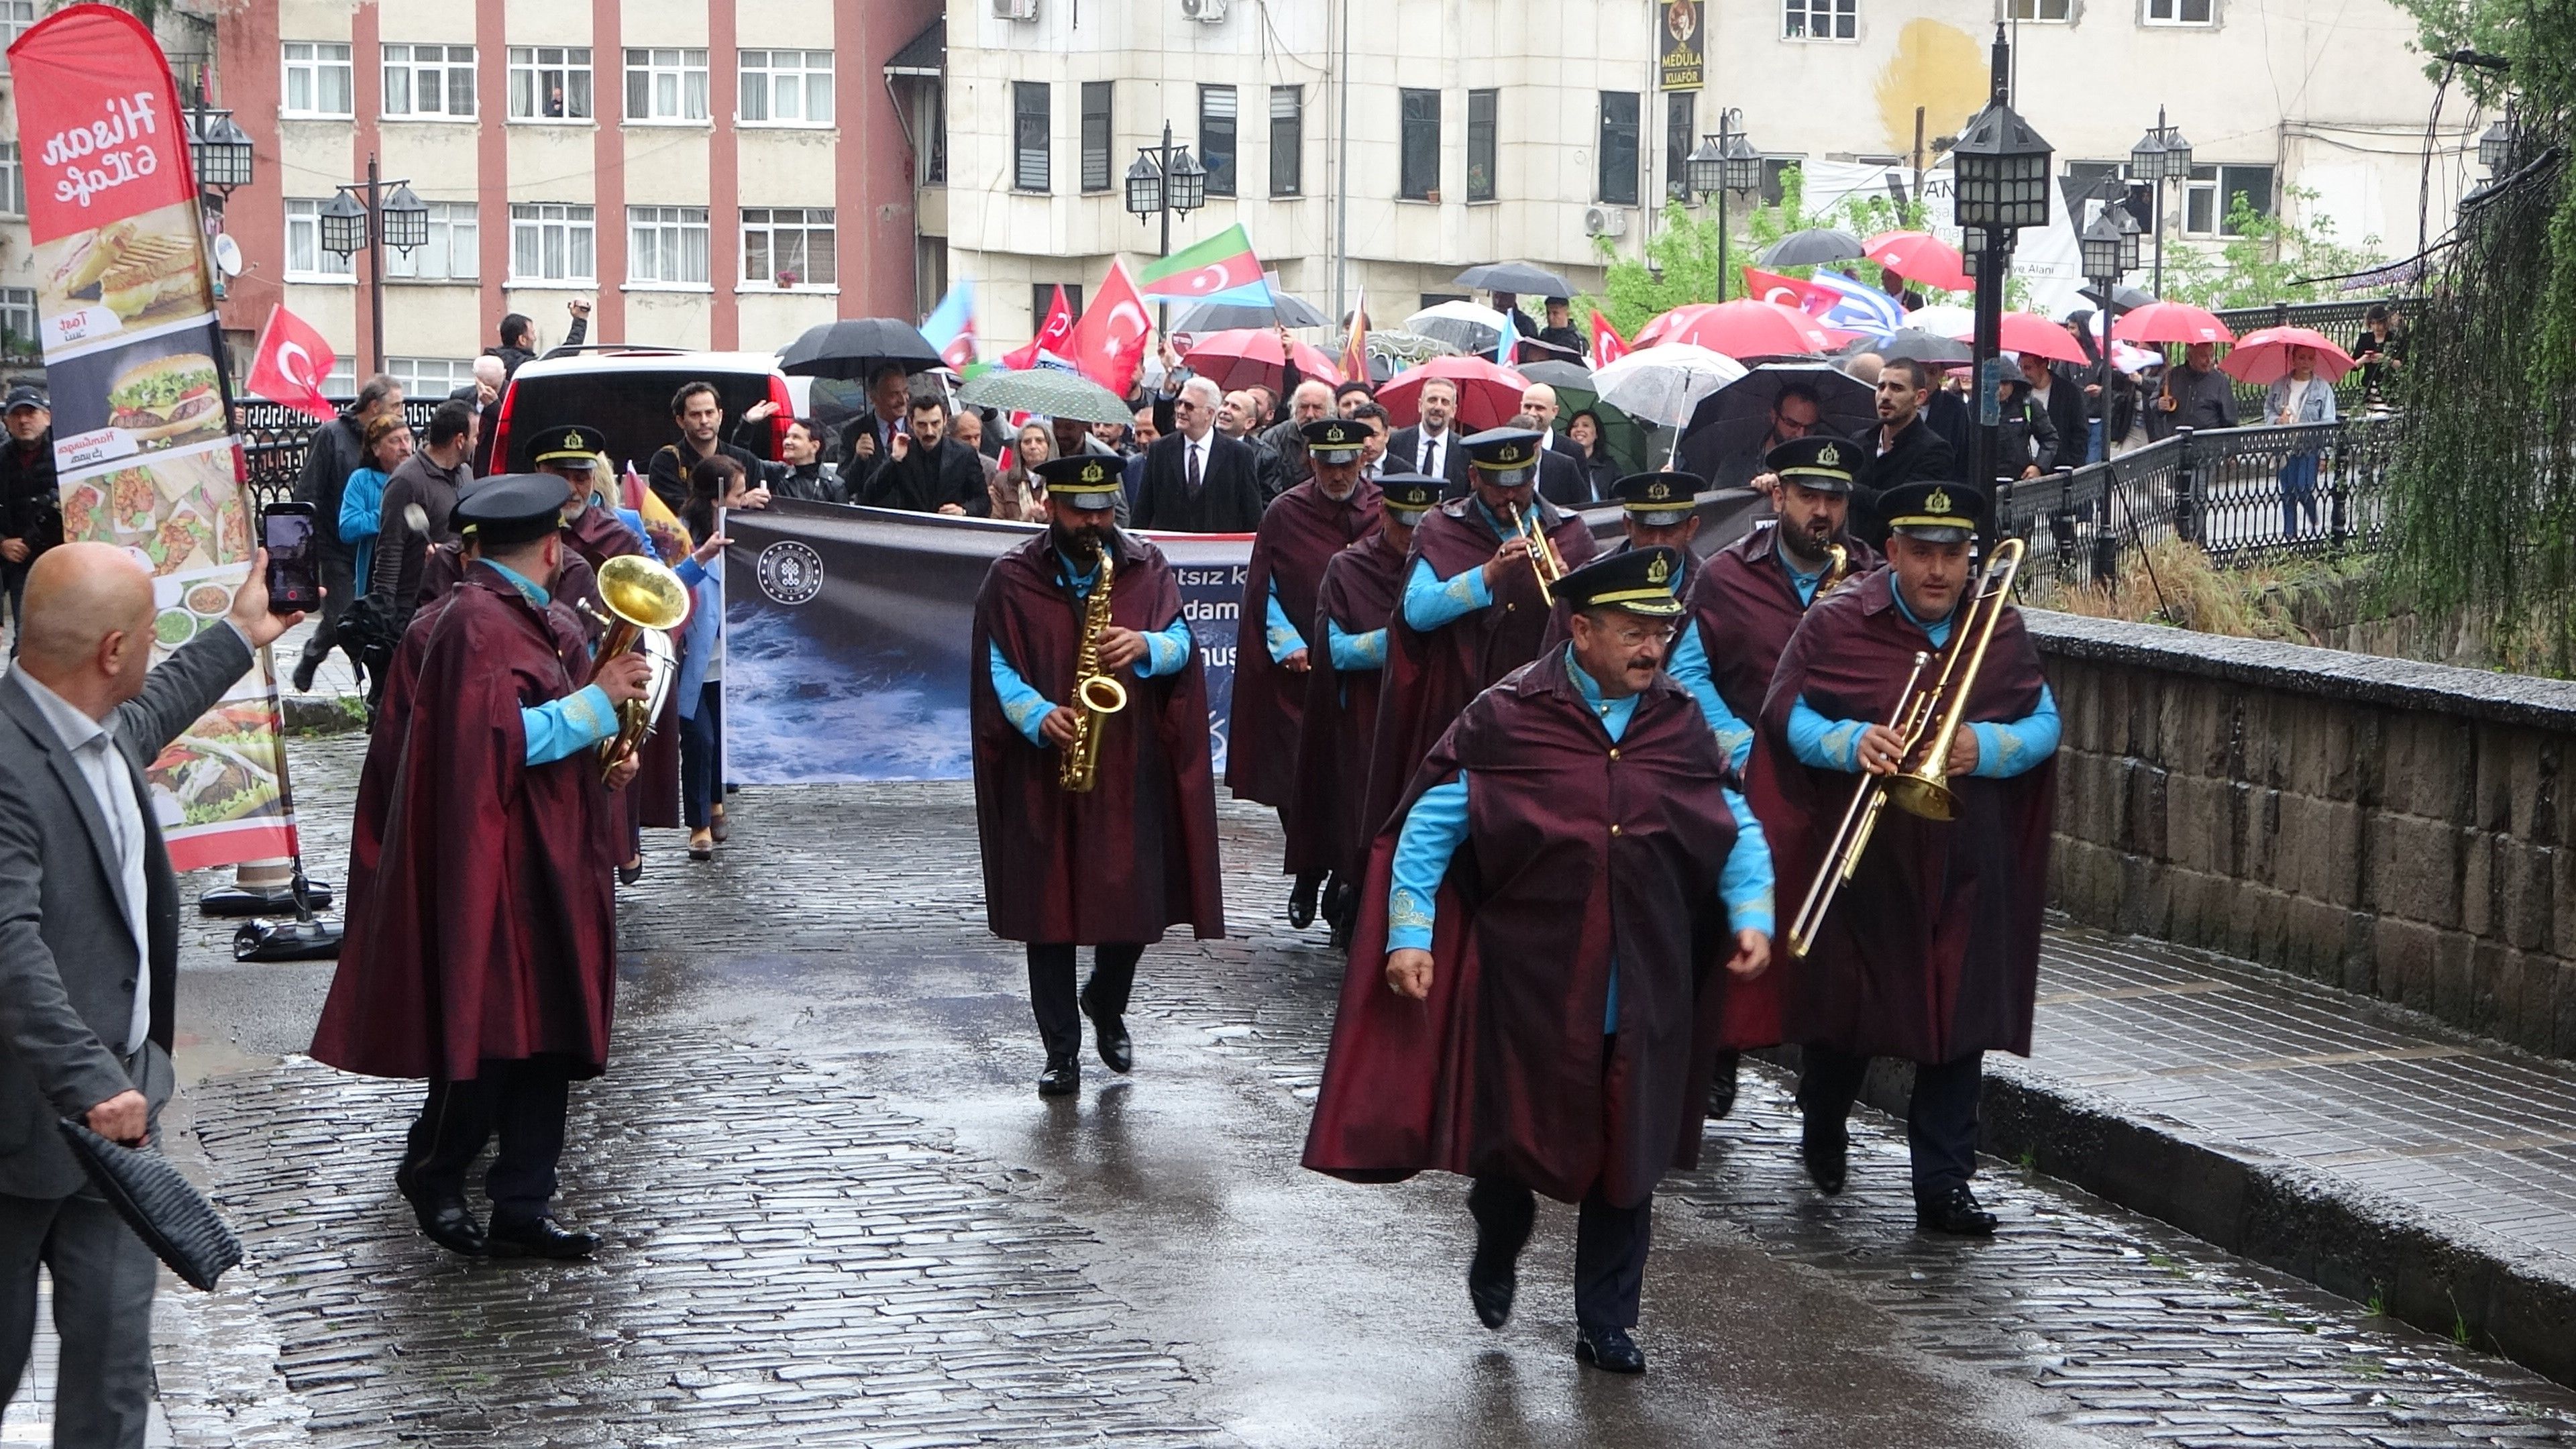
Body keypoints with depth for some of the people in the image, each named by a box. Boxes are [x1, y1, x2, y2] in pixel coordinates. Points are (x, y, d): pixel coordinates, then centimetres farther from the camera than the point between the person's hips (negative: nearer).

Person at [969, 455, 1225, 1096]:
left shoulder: (1147, 567, 8)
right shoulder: (1012, 578, 2)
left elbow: (1181, 646, 4)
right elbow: (996, 667, -1)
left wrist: (1146, 646, -18)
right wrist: (1039, 715, -18)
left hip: (1131, 768, 1)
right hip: (1044, 768, -1)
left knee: (1135, 899, 3)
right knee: (1049, 903, 0)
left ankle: (1106, 1007, 33)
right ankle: (1061, 1051, 8)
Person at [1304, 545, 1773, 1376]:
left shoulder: (1681, 725, 5)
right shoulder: (1507, 718, -6)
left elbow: (1737, 830, 12)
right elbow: (1430, 824, -3)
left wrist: (1752, 916, -3)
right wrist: (1409, 934, -9)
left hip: (1645, 997, 3)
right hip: (1526, 987, -3)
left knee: (1626, 1157, 5)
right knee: (1512, 1136, 6)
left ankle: (1605, 1326, 18)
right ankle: (1497, 1249, 39)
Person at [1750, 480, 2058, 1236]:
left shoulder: (2000, 630, 5)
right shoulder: (1836, 623, -2)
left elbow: (2044, 723, 6)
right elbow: (1786, 713, -1)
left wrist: (1986, 747, -14)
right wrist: (1849, 743, -19)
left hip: (1967, 863, 1)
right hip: (1860, 859, -1)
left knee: (1959, 1016, -3)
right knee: (1847, 1002, 9)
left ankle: (1944, 1183, 3)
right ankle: (1823, 1123, 39)